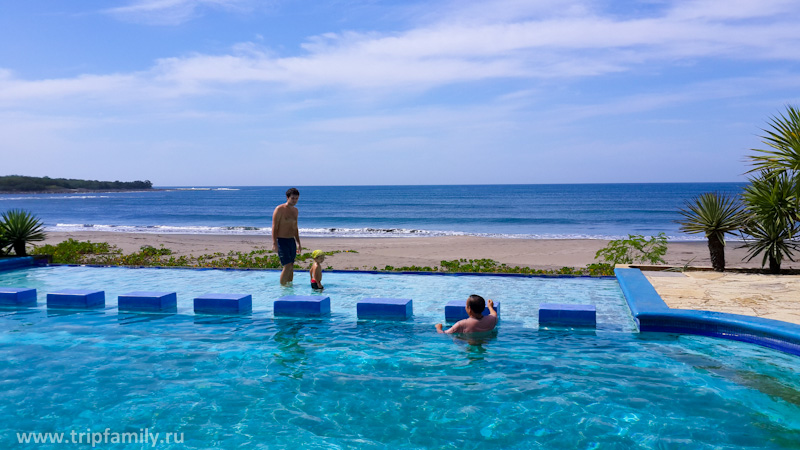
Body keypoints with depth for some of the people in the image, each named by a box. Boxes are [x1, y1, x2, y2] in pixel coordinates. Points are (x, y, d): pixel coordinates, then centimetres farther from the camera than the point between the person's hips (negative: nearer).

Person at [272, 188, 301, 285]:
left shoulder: (295, 210, 14)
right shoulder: (280, 209, -9)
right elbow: (274, 227, -13)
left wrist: (298, 243, 21)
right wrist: (274, 243, -20)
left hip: (292, 241, 7)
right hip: (281, 241, -7)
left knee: (291, 267, 8)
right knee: (287, 266, -13)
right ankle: (282, 286, -4)